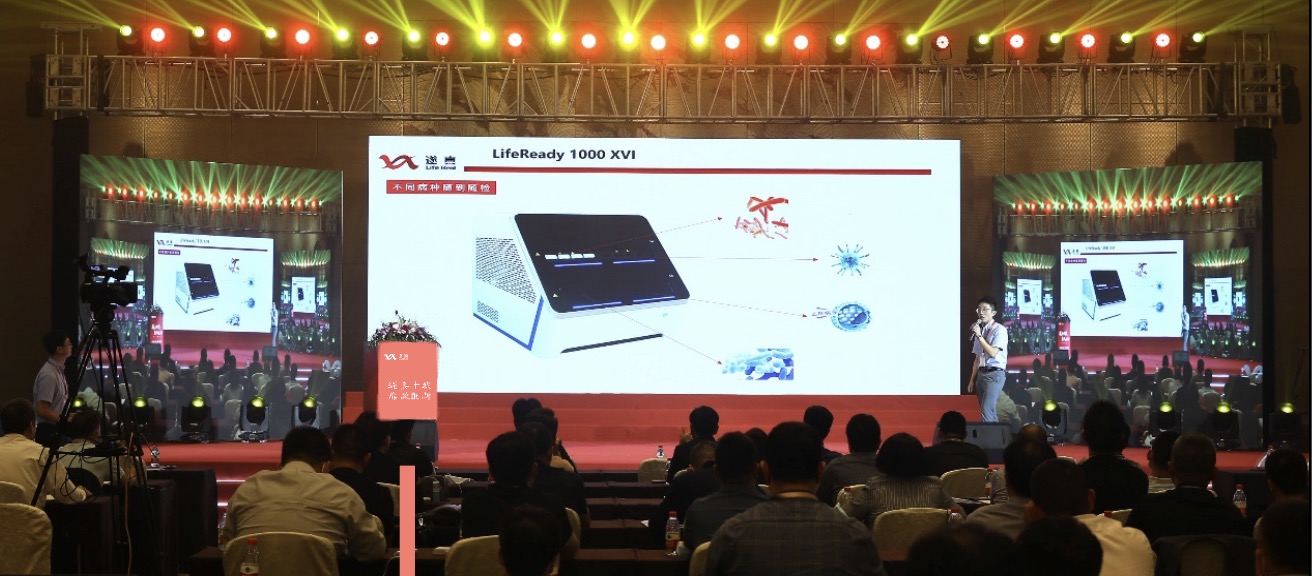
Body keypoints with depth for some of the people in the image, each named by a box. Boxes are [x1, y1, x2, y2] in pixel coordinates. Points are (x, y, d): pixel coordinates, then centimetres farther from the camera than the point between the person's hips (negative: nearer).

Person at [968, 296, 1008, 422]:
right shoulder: (979, 330, 12)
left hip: (995, 374, -7)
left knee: (987, 410, -17)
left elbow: (993, 353, -17)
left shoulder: (999, 330, -6)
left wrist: (979, 336, -18)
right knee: (990, 411, 9)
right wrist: (972, 379, 15)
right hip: (981, 373, 7)